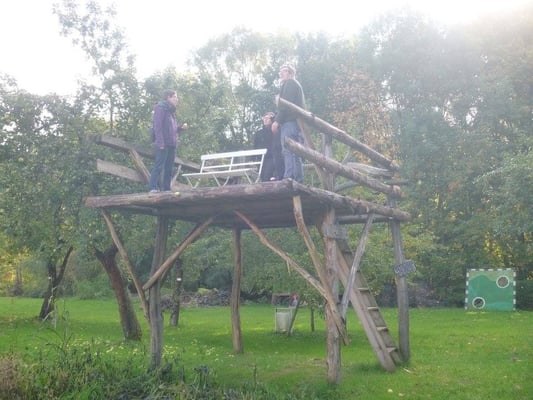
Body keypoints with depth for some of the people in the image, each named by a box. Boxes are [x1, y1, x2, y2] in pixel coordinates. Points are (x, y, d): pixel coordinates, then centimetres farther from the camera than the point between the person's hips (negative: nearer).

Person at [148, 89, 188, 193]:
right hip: (163, 144, -9)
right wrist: (160, 142, -22)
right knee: (159, 166, -12)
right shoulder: (161, 108, -5)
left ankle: (166, 189, 12)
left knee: (169, 168, 9)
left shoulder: (171, 111, 21)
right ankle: (153, 188, -13)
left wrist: (181, 127, 4)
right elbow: (157, 126, -14)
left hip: (172, 144, 9)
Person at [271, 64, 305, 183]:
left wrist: (277, 120, -14)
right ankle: (298, 181, 0)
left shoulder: (289, 83, 1)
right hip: (296, 122, 10)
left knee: (288, 151, -16)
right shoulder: (296, 85, 31)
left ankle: (289, 179, -23)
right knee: (296, 153, 4)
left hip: (289, 122, -10)